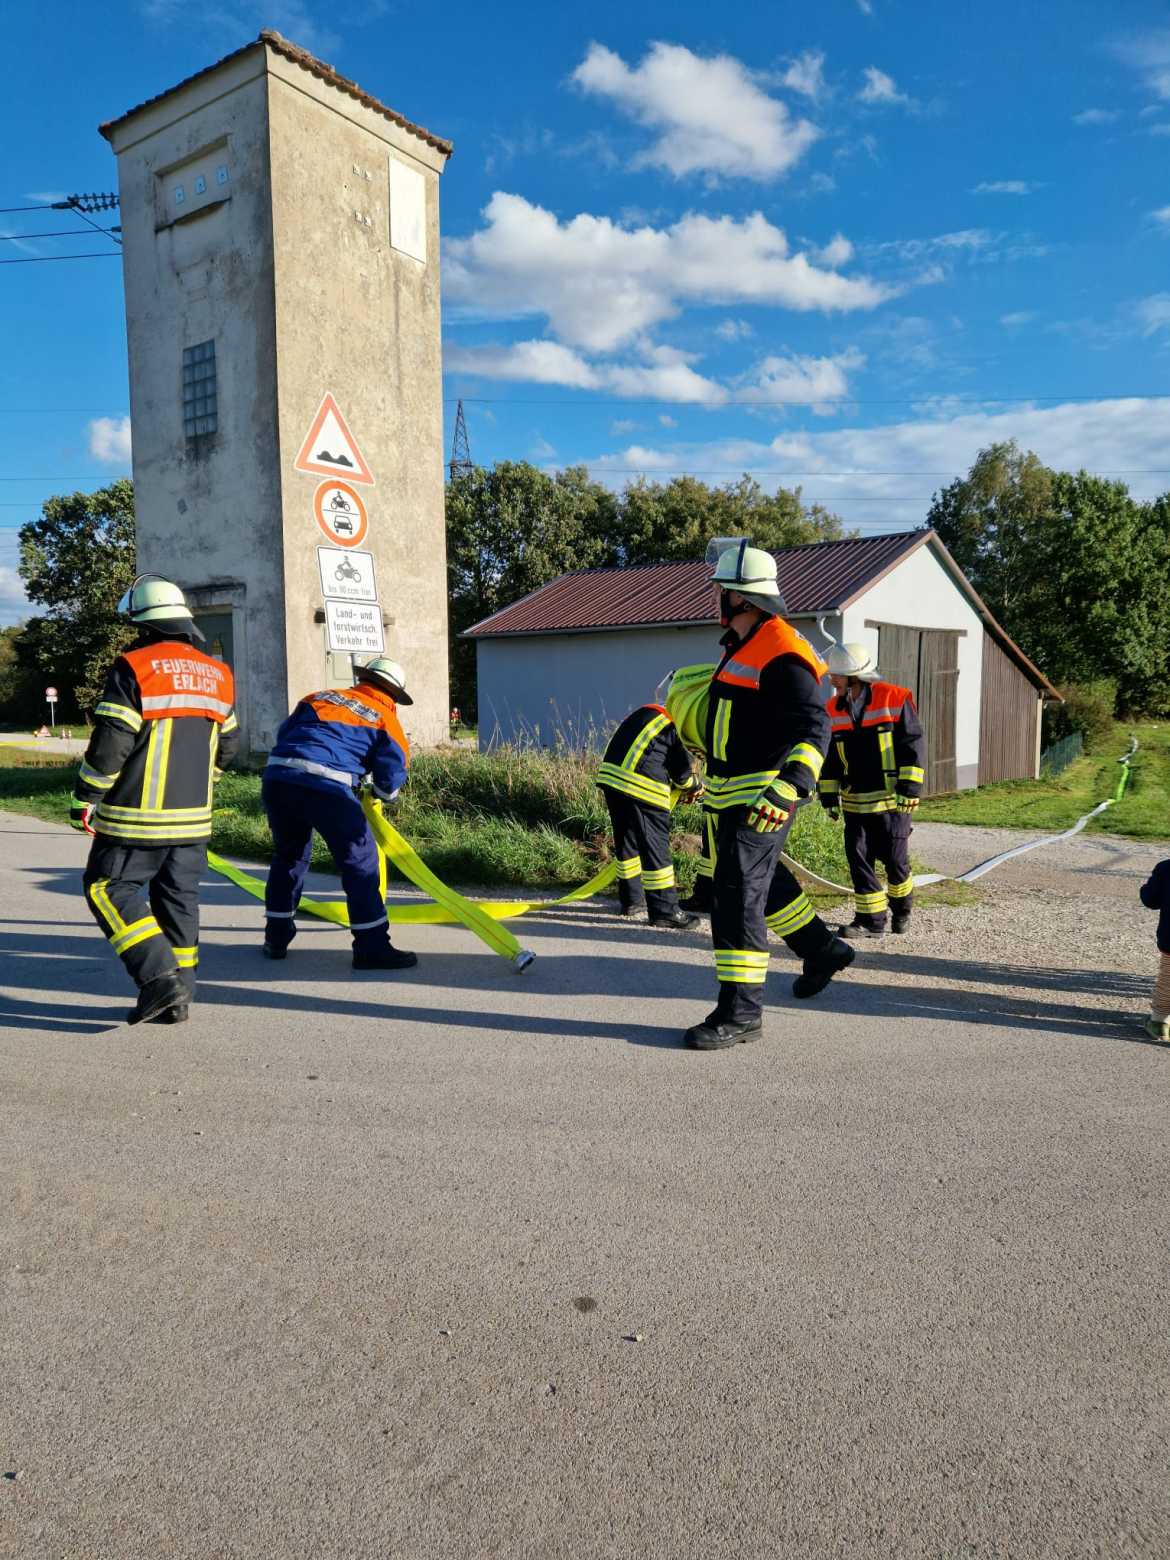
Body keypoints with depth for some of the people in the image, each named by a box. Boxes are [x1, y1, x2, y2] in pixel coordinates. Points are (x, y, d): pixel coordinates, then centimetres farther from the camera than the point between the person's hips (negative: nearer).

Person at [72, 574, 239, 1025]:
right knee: (178, 898, 13)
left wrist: (86, 800, -3)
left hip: (137, 817, -6)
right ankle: (177, 997, 17)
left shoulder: (133, 669, -10)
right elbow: (227, 745, 16)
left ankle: (159, 978, -6)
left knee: (109, 888, 6)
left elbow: (110, 744, -14)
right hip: (192, 818, 6)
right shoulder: (217, 675, 9)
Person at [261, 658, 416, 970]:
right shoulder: (385, 720, 12)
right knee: (361, 859, 5)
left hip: (275, 777, 6)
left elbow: (283, 734, 24)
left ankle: (276, 938, 34)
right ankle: (372, 947, 7)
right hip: (323, 786, -6)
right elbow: (390, 774, 4)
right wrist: (383, 795, 26)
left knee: (288, 854, 25)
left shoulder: (318, 697, 25)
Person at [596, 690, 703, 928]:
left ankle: (632, 899, 30)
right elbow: (681, 766, 2)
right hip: (641, 784, -8)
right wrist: (694, 786, 24)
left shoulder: (645, 713, 24)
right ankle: (664, 910, 2)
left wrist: (682, 785, 24)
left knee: (627, 839, 19)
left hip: (610, 775, 8)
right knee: (655, 844, -2)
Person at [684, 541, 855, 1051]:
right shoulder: (739, 645, 14)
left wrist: (789, 786, -39)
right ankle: (823, 950, 43)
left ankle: (740, 1013, -1)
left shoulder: (782, 655, -19)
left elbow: (812, 727, -27)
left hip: (762, 799, -10)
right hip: (732, 796, 10)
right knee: (764, 881, 23)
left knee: (737, 897, -9)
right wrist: (707, 778, 33)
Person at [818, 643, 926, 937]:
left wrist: (909, 789, -13)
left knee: (894, 858, 2)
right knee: (858, 858, 0)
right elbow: (830, 757, 11)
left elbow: (914, 744, -9)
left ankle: (902, 908, 29)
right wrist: (829, 796, 9)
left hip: (892, 800, -4)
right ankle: (871, 919, 10)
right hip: (855, 802, 4)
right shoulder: (834, 710, 4)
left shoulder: (895, 700, -10)